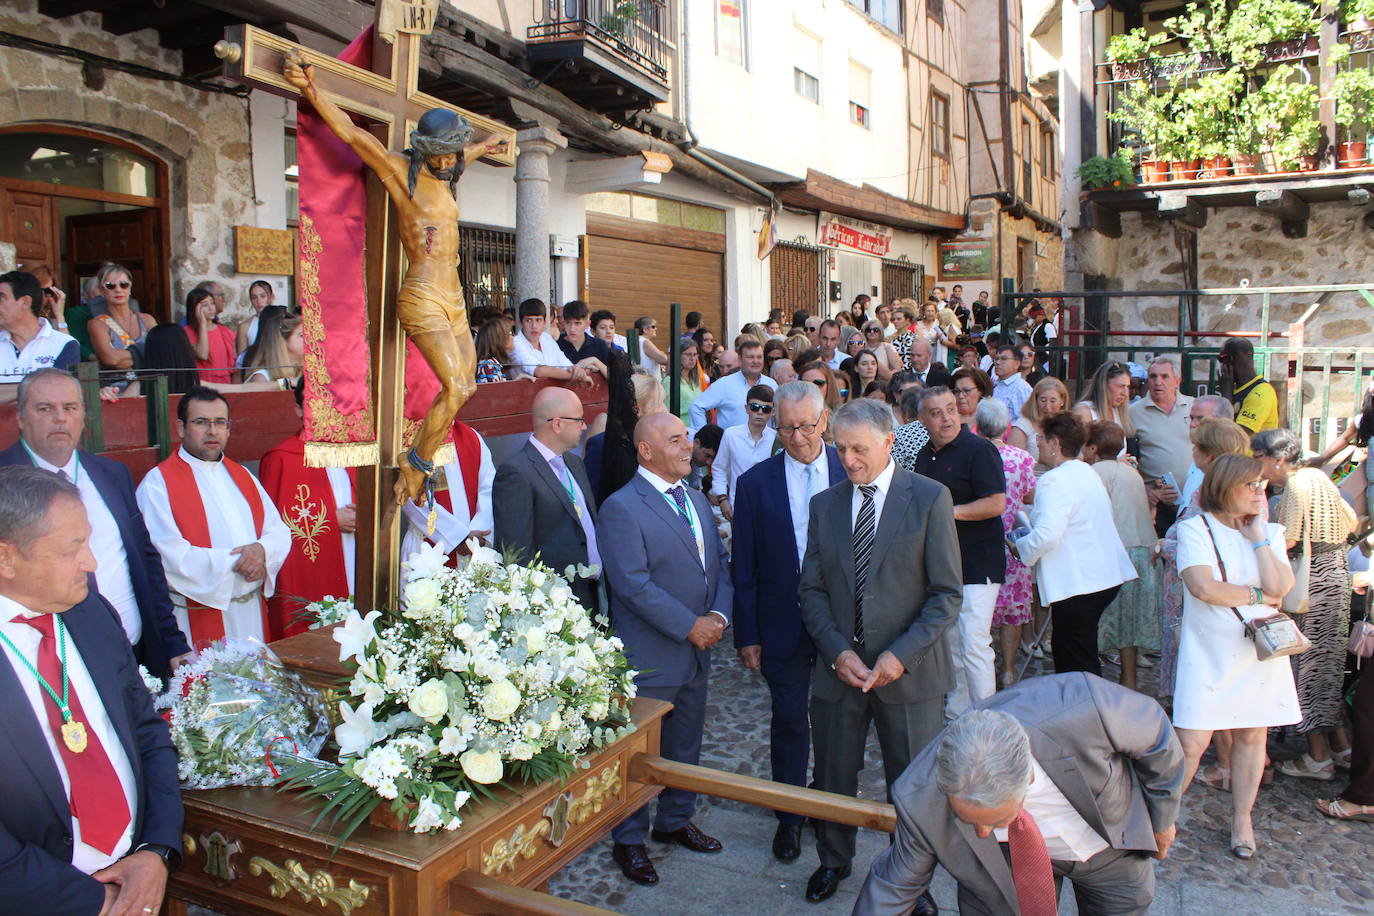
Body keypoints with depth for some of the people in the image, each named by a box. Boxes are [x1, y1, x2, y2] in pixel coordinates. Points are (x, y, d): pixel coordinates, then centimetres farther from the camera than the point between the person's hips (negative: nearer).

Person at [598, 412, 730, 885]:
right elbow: (633, 584, -22)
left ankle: (675, 821, 41)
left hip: (697, 651, 8)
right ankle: (628, 841, 25)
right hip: (649, 658, -7)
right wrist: (690, 626, -20)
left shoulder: (696, 499, 11)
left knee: (686, 747, 21)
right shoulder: (622, 507, -16)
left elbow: (720, 561, 11)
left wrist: (719, 614, -7)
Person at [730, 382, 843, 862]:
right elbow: (744, 567, -1)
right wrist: (747, 633, -2)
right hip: (783, 622, 0)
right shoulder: (755, 483, -5)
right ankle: (789, 817, 30)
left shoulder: (851, 471, -4)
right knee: (788, 721, 11)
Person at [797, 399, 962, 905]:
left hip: (909, 670, -3)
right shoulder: (824, 504, 5)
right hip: (839, 667, 3)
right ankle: (833, 860, 40)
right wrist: (837, 651, -8)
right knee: (832, 777, 15)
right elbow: (812, 589, 6)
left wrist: (900, 655, -16)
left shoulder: (930, 498, -6)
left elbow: (947, 594, -7)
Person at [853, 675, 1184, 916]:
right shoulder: (920, 801, -36)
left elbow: (1155, 732, -18)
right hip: (1011, 859, 0)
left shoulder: (1086, 708, -42)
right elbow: (893, 887, -17)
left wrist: (1163, 817, -3)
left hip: (1110, 848, 1)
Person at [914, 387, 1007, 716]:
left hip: (977, 563, -8)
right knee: (951, 645, 15)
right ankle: (956, 716, 27)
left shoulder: (978, 449, -10)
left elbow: (996, 504, -18)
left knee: (974, 645, -9)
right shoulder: (925, 456, 13)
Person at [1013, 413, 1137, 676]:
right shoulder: (1087, 472, 14)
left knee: (1078, 666, -3)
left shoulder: (1054, 481, -17)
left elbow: (1047, 534, -28)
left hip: (1078, 583, -10)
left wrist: (1020, 548, -9)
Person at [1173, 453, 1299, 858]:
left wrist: (1257, 534, -8)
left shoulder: (1269, 532, 7)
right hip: (1209, 652, -4)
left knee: (1251, 735, 11)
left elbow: (1279, 586, -10)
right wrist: (1257, 595, -8)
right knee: (1191, 743, -5)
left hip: (1259, 650, 4)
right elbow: (1202, 586, -19)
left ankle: (1241, 818, 28)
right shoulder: (1195, 528, -5)